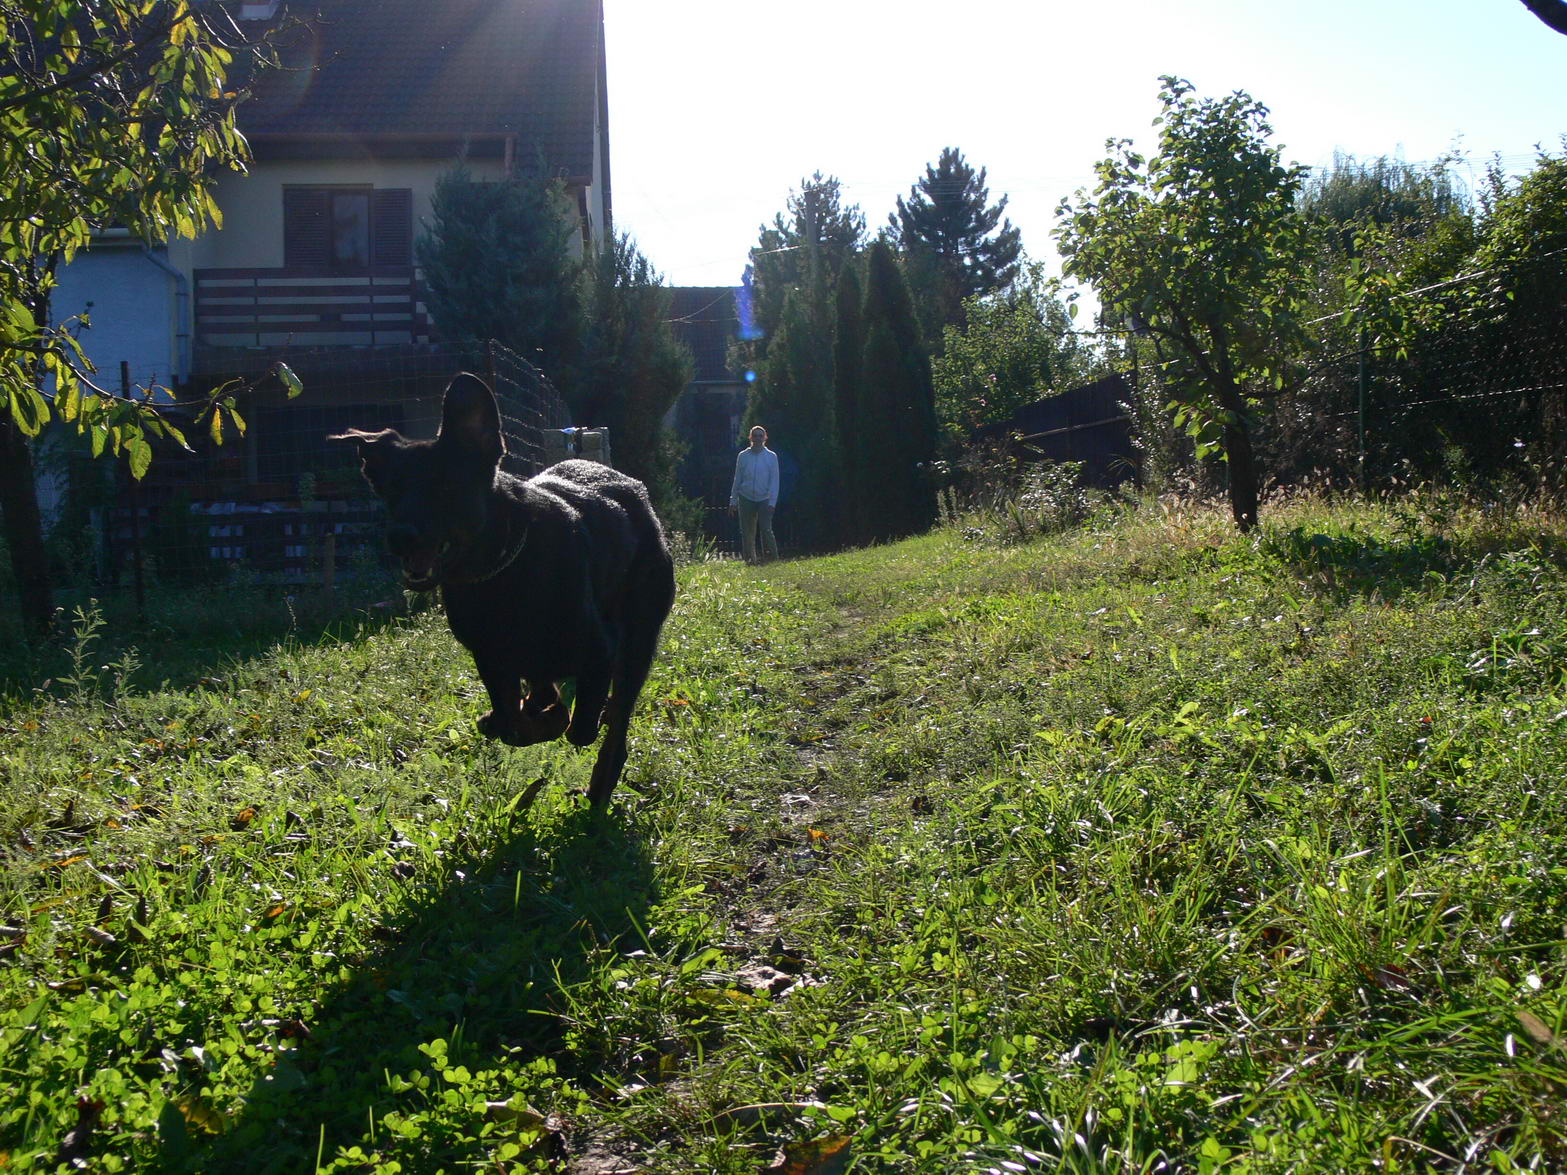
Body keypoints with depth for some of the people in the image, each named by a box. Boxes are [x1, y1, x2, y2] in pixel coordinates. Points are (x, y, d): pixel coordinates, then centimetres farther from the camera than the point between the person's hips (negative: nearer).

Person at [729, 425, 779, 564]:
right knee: (747, 533, 2)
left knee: (766, 530, -14)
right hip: (746, 499, 2)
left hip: (764, 500, -2)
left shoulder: (771, 457, 2)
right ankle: (750, 559, 11)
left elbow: (774, 481, 0)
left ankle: (772, 558, -7)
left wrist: (772, 502, -9)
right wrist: (733, 501, 8)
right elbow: (737, 480, 10)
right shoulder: (743, 456, 6)